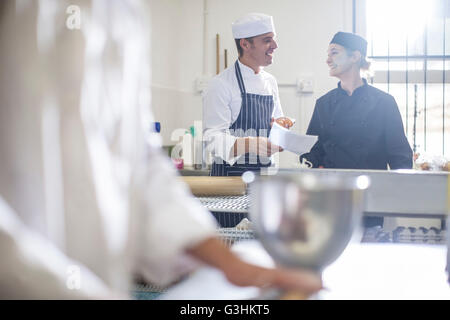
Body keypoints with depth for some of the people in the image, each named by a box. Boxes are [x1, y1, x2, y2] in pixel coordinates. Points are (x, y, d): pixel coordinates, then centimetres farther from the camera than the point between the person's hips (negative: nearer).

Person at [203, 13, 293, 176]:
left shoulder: (270, 82, 15)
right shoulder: (221, 84, -8)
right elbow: (213, 138, -15)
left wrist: (279, 124, 2)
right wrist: (249, 144, -32)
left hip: (266, 172, 6)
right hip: (229, 173, -6)